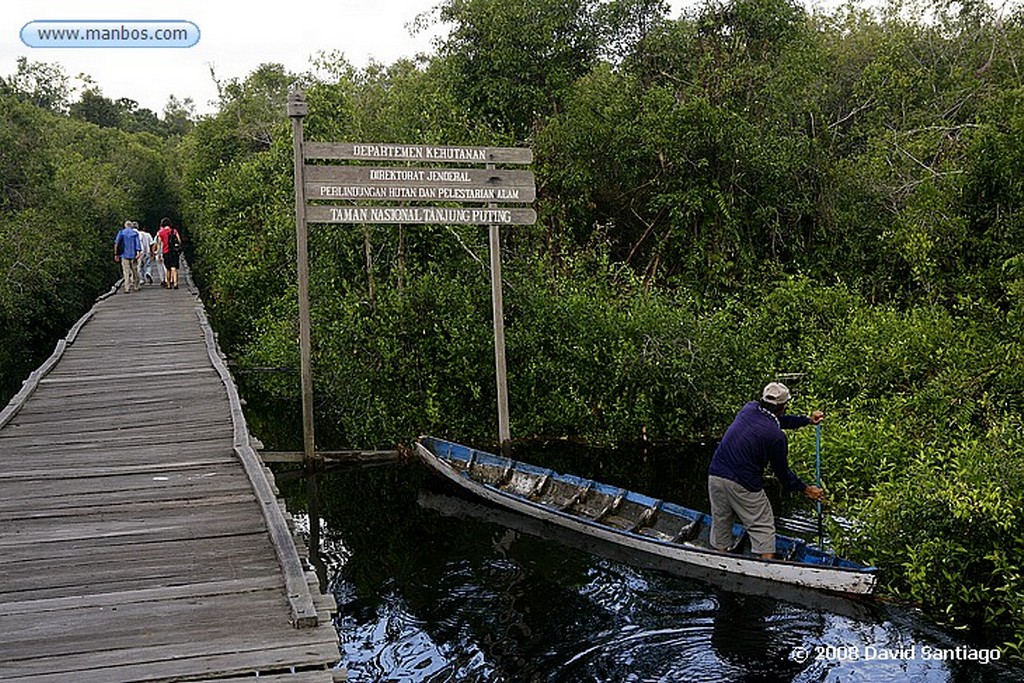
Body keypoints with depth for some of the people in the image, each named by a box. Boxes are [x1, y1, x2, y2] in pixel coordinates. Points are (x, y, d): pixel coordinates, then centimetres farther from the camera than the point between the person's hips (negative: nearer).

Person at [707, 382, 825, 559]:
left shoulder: (749, 408, 6)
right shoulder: (776, 436, -11)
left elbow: (779, 420, 25)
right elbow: (782, 472, 2)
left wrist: (808, 420, 36)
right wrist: (806, 489, 17)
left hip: (715, 474, 6)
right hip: (743, 484, -6)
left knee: (720, 524, 18)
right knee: (763, 528, 8)